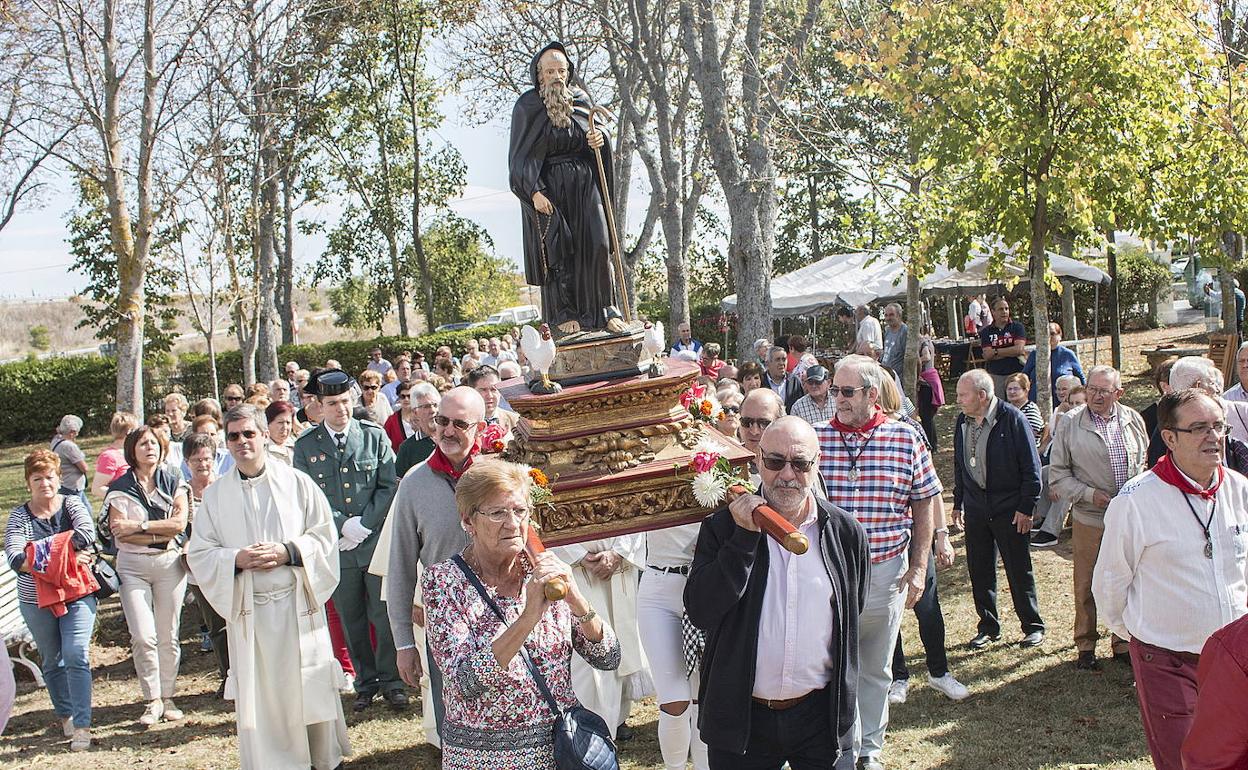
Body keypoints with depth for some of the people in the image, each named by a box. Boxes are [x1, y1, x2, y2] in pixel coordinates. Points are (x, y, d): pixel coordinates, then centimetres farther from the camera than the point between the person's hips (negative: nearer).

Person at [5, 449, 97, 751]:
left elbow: (87, 531, -21)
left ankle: (81, 725, -8)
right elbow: (14, 557, -16)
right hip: (36, 600, 2)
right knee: (51, 661, 15)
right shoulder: (19, 516, -1)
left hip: (77, 594, -2)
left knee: (76, 656, -11)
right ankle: (65, 715, 32)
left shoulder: (72, 504, -1)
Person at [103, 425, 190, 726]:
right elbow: (119, 533, -6)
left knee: (168, 636, 4)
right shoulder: (120, 488, 3)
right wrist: (160, 534, -12)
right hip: (133, 567, -1)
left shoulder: (173, 483, 6)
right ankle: (152, 700, 3)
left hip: (170, 564, 1)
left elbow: (179, 523, -7)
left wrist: (138, 525, -12)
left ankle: (168, 697, 14)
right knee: (143, 637, -8)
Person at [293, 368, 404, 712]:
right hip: (336, 546, 1)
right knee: (352, 621, 11)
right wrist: (342, 527, -12)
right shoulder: (306, 446, 1)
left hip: (376, 540, -1)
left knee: (385, 616, 4)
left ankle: (390, 681, 18)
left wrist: (364, 525, -10)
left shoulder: (374, 435, 1)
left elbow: (389, 486, -1)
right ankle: (365, 684, 24)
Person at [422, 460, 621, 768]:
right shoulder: (442, 581, -12)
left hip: (560, 743, 3)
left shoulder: (544, 573, -3)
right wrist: (530, 615, -33)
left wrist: (576, 600, -21)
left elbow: (608, 660, -5)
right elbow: (467, 682, -24)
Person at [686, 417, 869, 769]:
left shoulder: (845, 532, -2)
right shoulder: (723, 526, -6)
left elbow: (852, 617, 11)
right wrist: (745, 536, -21)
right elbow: (699, 612, -17)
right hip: (740, 717, -1)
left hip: (822, 716, 1)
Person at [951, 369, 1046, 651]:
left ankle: (1033, 626, 19)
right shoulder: (962, 422, 5)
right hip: (975, 508, 5)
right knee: (979, 571, 9)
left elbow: (1031, 466, -10)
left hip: (1010, 509, -5)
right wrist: (958, 503, 16)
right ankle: (988, 627, 23)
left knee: (1019, 570, 4)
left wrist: (1026, 507, -12)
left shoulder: (1012, 419, -12)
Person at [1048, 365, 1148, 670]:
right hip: (1090, 519, -2)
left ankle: (1122, 644, 28)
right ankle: (1085, 647, 22)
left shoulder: (1133, 420, 3)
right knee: (1086, 587, 6)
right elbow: (1057, 475, -1)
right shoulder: (1070, 424, -5)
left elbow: (1146, 461, 13)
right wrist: (1089, 494, -13)